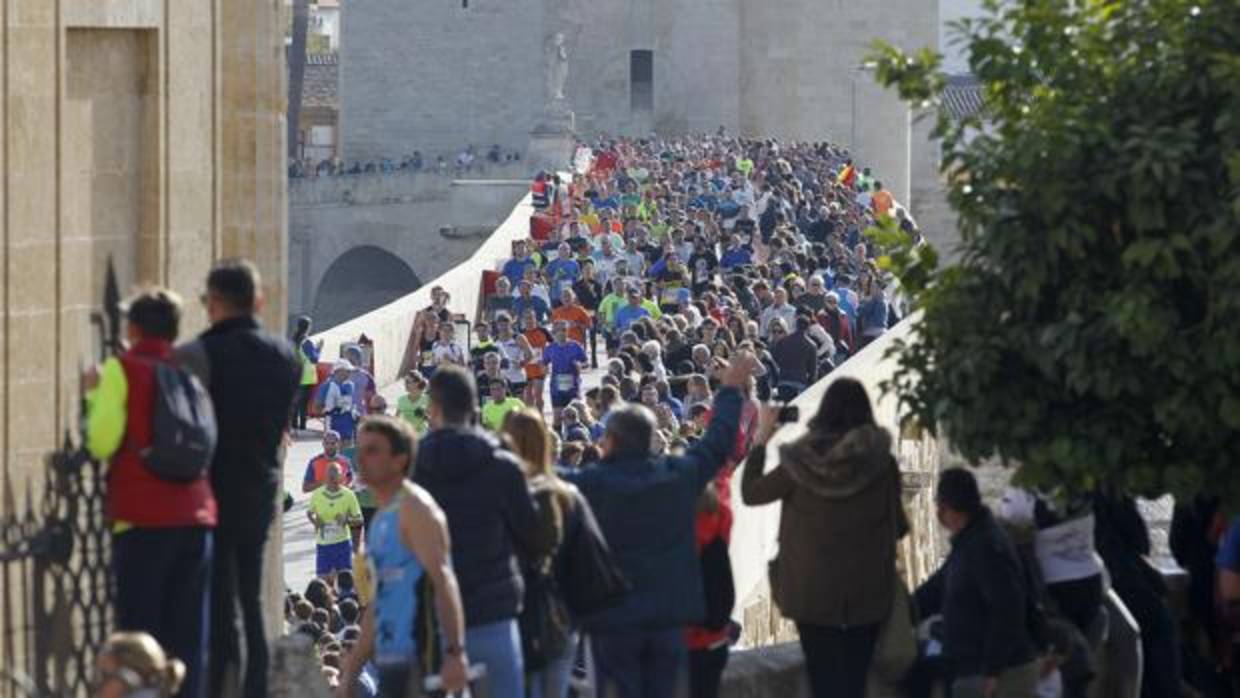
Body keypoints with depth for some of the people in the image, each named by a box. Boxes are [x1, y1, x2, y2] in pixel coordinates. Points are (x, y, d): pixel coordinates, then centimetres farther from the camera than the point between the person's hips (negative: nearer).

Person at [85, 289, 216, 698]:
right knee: (189, 633, 8)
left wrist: (94, 395, 5)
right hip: (195, 515, 4)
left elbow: (102, 444, -10)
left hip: (143, 518, -4)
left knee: (140, 631, -3)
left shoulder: (122, 370, -3)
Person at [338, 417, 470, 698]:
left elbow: (443, 581, -19)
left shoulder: (415, 509, -8)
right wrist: (350, 675, 23)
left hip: (419, 661, -10)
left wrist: (454, 653, -30)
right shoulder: (382, 519, 19)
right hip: (390, 661, 10)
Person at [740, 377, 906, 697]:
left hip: (813, 590, 0)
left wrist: (761, 439, 11)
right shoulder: (881, 461, -10)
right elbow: (898, 525, -1)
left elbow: (750, 493, 3)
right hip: (867, 590, 0)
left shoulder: (802, 460, -9)